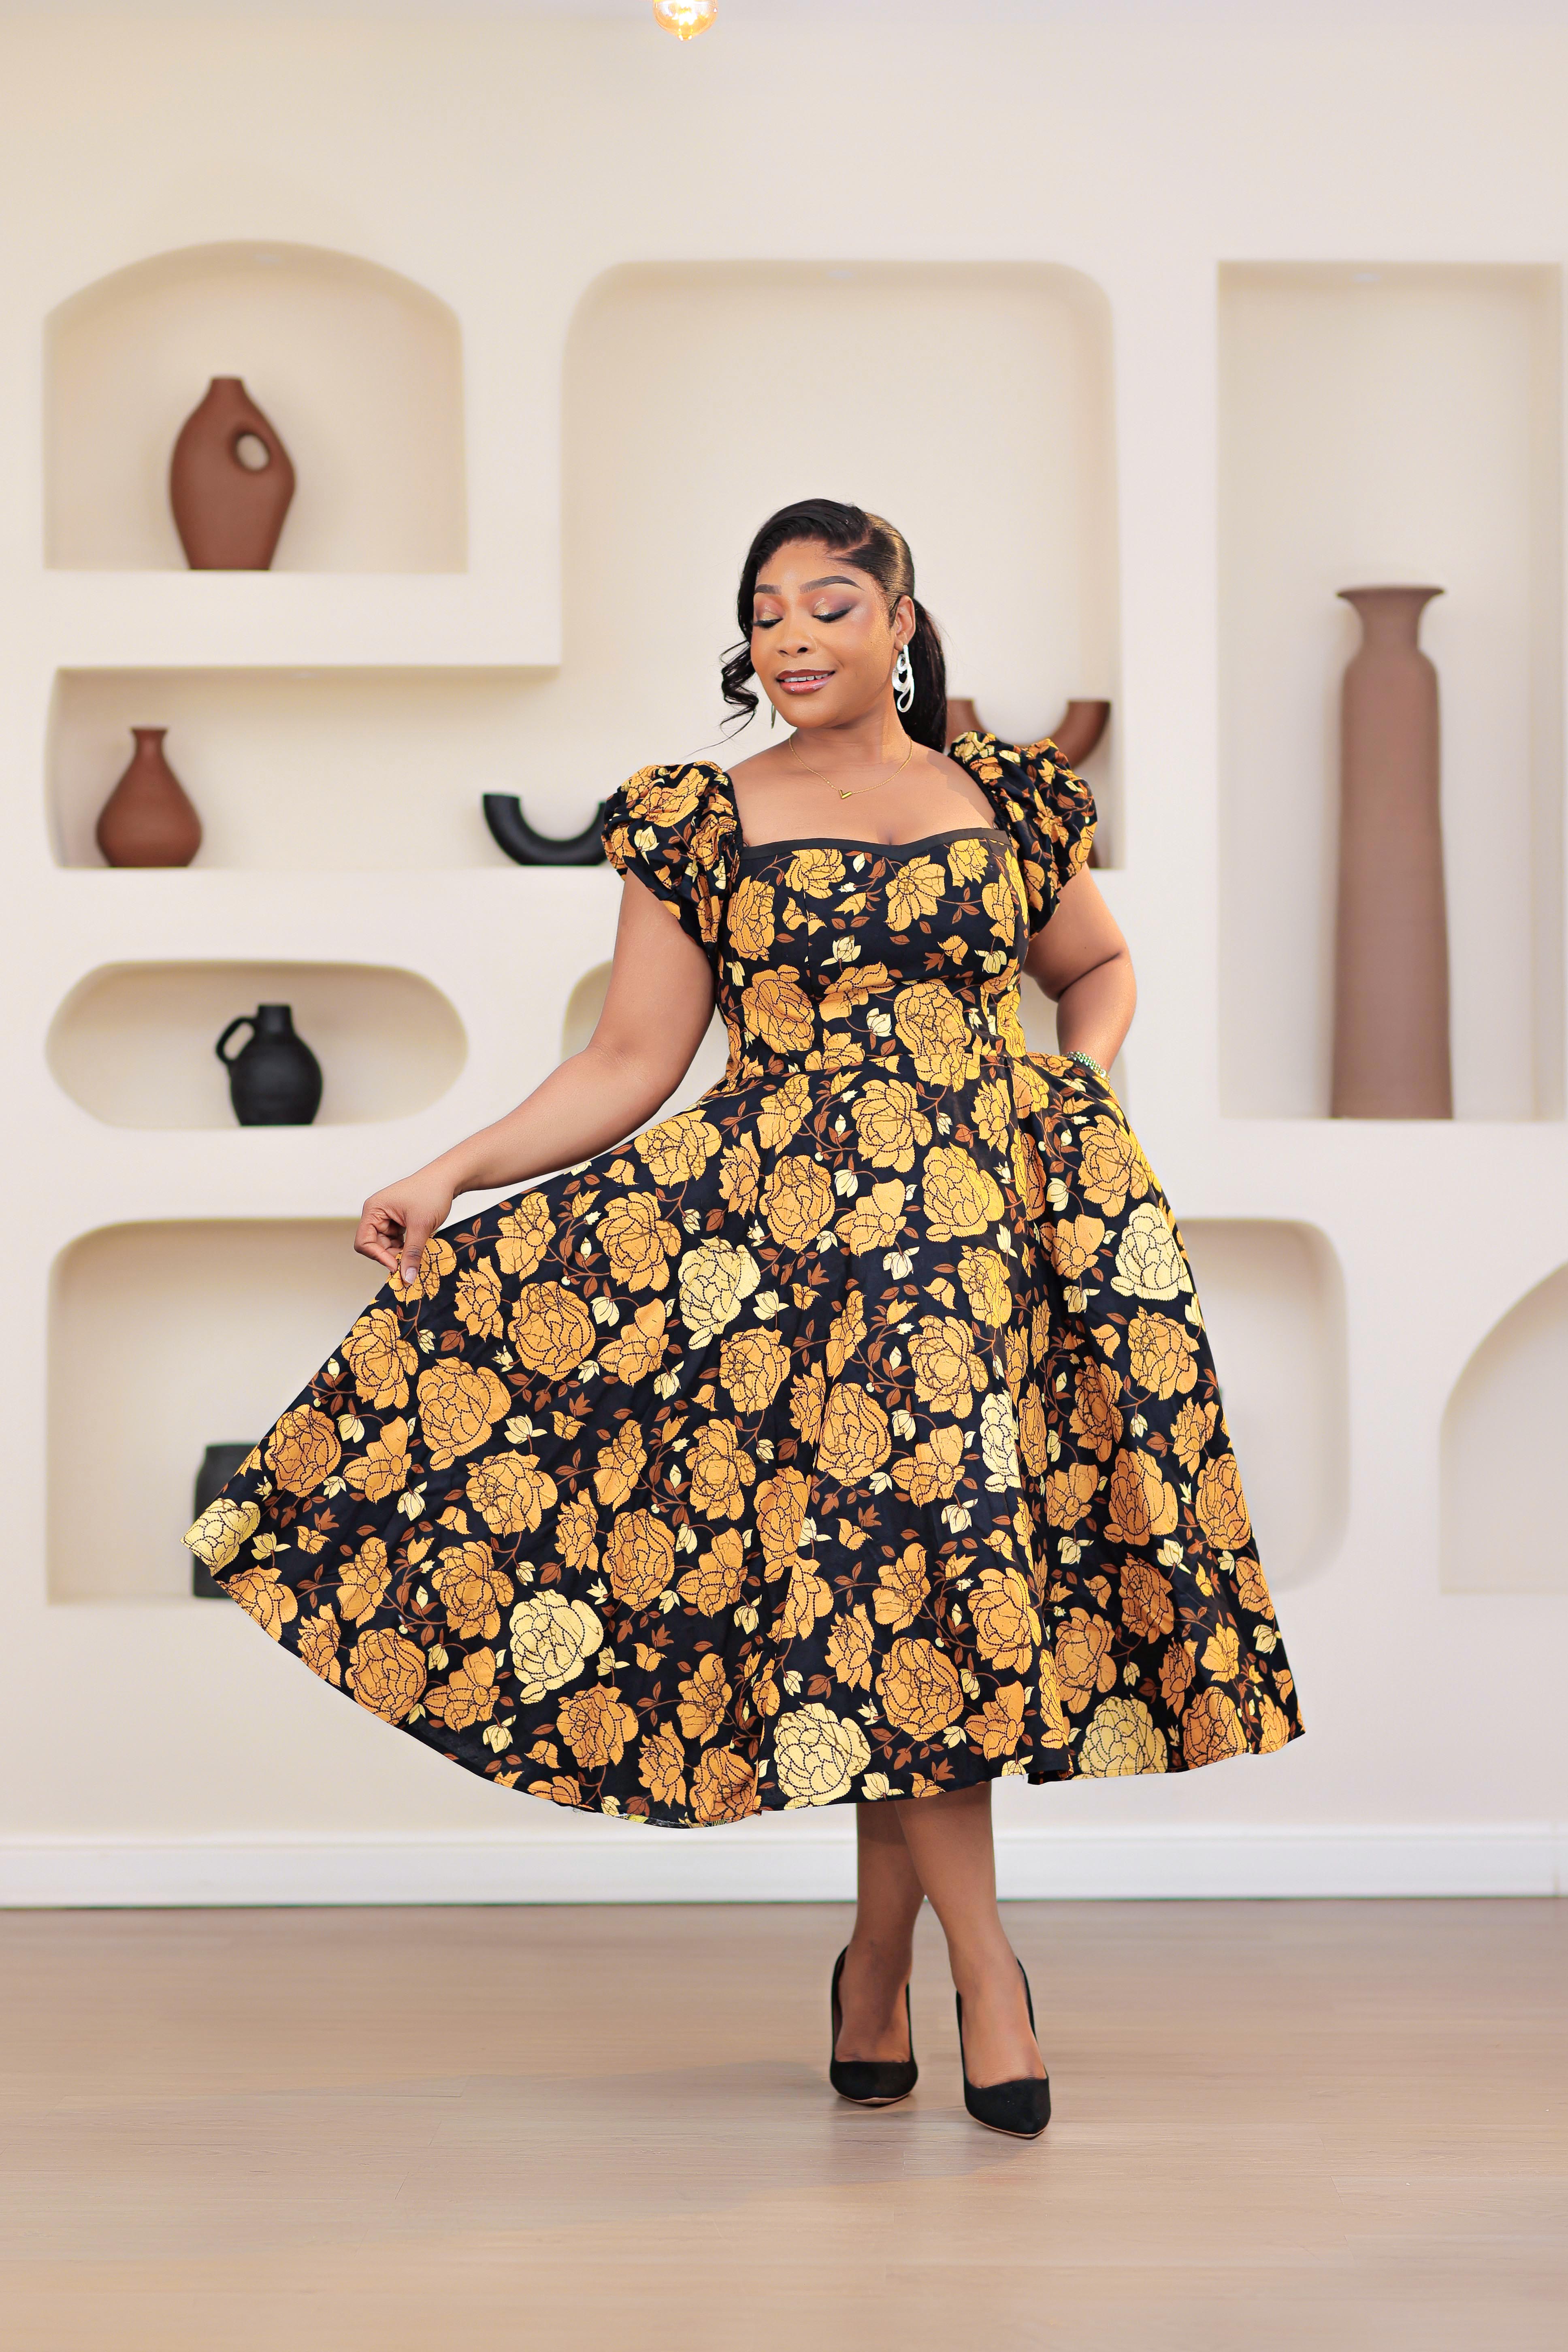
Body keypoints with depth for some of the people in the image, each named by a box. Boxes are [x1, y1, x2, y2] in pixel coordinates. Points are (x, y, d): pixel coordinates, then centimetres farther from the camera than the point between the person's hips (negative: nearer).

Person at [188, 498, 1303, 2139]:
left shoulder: (1006, 801, 11)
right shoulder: (700, 823, 8)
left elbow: (1097, 970, 28)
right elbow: (631, 1066, 5)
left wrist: (1086, 1084, 8)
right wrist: (451, 1172, -5)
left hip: (996, 1211, 1)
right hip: (797, 1226, -1)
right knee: (899, 1532, -12)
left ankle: (875, 1960, 16)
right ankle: (985, 1963, -2)